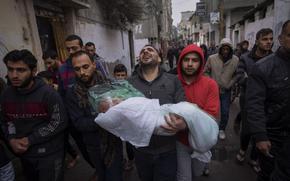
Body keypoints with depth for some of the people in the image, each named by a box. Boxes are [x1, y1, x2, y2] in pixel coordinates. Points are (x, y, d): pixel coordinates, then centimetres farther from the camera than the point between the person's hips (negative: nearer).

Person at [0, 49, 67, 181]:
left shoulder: (48, 93, -19)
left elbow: (59, 123, -19)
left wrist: (30, 140, -18)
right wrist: (11, 139, -8)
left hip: (50, 153, -5)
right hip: (24, 153, 6)